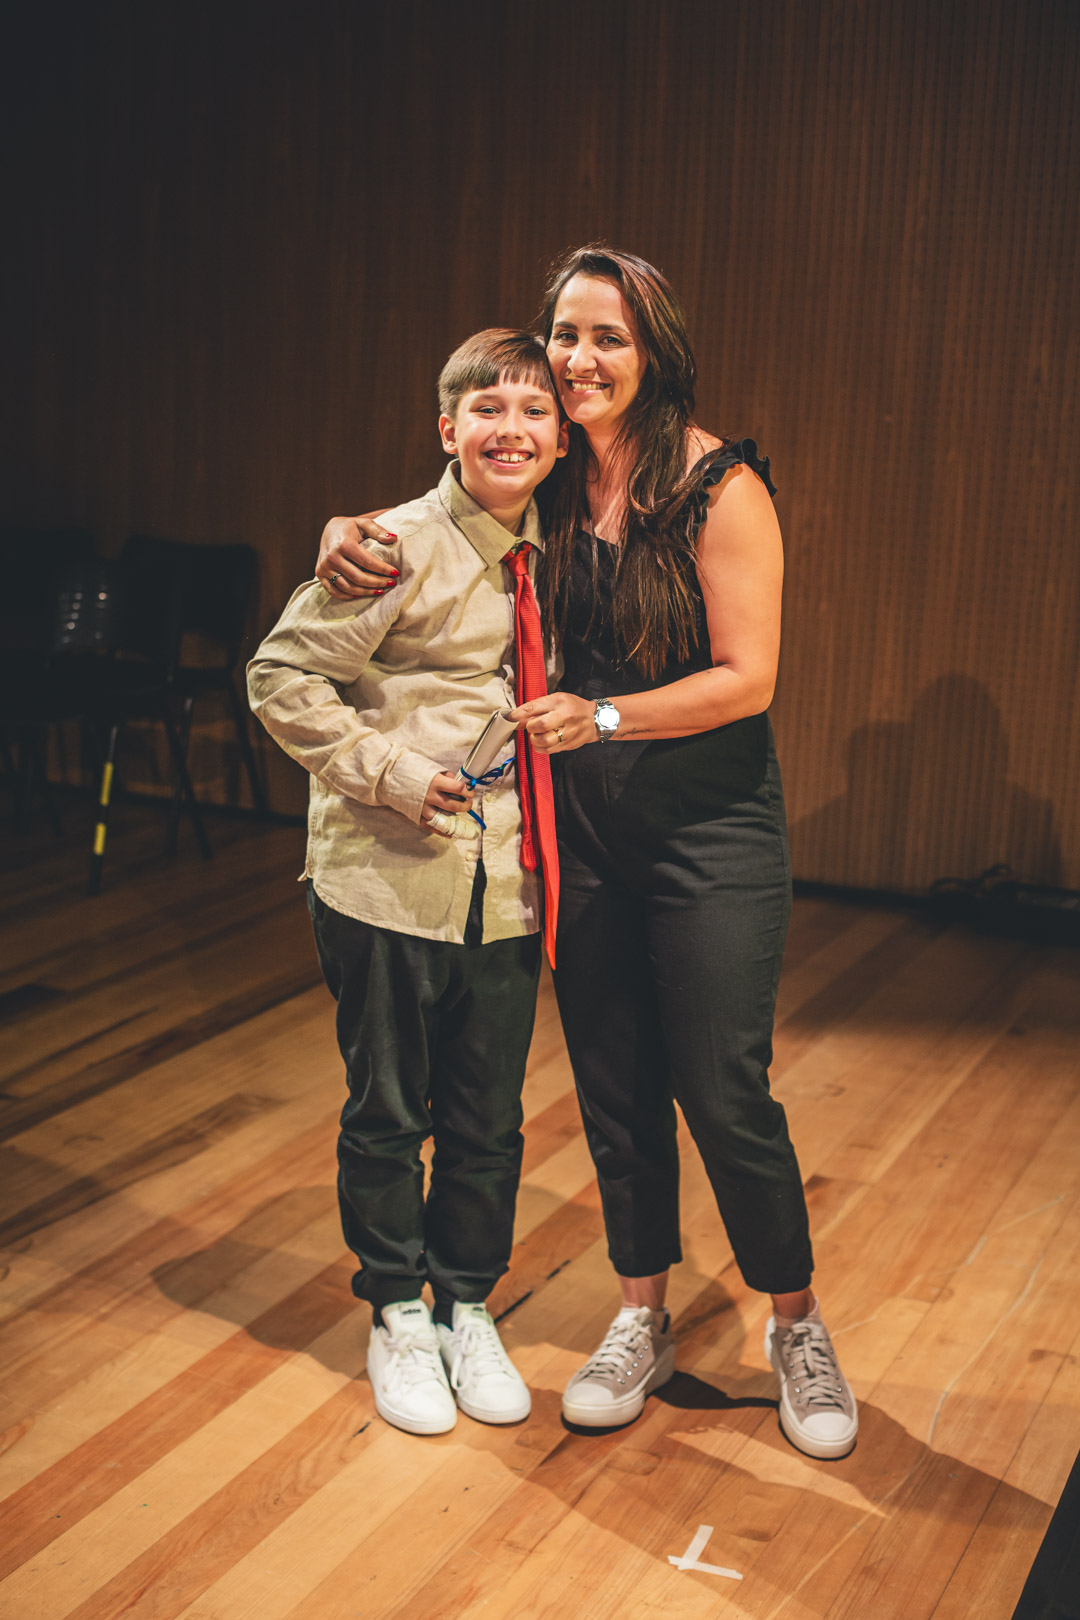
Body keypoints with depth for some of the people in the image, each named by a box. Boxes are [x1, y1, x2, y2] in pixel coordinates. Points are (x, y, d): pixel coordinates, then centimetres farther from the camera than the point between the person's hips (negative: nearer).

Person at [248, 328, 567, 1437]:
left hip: (507, 887, 5)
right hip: (389, 882, -4)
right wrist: (387, 770, -16)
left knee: (490, 1119, 13)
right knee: (389, 1114, 10)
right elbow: (281, 678, -10)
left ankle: (467, 1309, 34)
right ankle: (396, 1317, 30)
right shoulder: (400, 550, -11)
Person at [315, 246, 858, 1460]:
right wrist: (348, 529, -8)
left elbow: (746, 679, -14)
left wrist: (602, 717, -22)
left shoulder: (719, 486, -12)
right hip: (583, 830, 5)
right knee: (614, 1088, 12)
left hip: (710, 831, -5)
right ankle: (642, 1323, 30)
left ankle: (797, 1331, 22)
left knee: (725, 1094, 0)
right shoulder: (551, 488, 3)